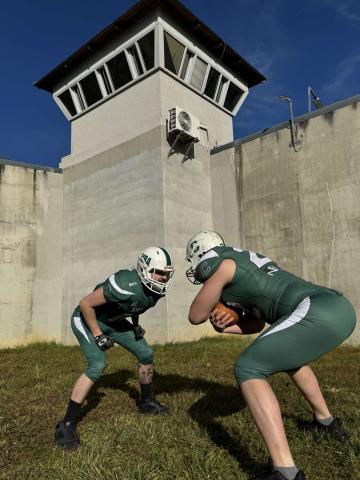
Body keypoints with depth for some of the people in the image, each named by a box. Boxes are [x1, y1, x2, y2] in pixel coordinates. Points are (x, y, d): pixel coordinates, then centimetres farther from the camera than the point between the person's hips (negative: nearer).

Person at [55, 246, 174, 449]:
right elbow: (85, 304, -29)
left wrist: (135, 324, 2)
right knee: (97, 365, -23)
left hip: (112, 321, 8)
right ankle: (67, 425, -9)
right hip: (88, 318, -7)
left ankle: (147, 401, 28)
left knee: (146, 354, 6)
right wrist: (98, 335, -23)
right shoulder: (127, 284, -39)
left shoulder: (155, 288, -13)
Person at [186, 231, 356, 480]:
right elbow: (258, 323, 30)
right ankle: (327, 421, 49)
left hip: (320, 313, -10)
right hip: (341, 307, 10)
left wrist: (217, 299, 26)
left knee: (248, 369, -6)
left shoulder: (222, 265, 0)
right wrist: (223, 326, 13)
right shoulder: (246, 261, 26)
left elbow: (195, 316, 9)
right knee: (290, 354, 34)